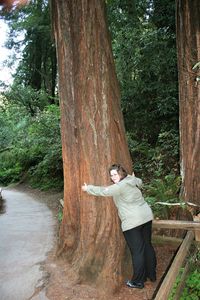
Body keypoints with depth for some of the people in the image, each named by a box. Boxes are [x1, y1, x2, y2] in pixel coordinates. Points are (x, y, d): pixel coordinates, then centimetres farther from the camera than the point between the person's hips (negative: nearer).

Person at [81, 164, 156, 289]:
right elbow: (140, 182, 32)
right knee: (148, 245, 18)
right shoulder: (132, 180, 9)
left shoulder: (120, 187, -15)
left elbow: (102, 191, -9)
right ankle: (152, 274, 33)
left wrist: (87, 188, 4)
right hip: (147, 216, 8)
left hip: (132, 222, -8)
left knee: (137, 251, 1)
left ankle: (138, 282, 14)